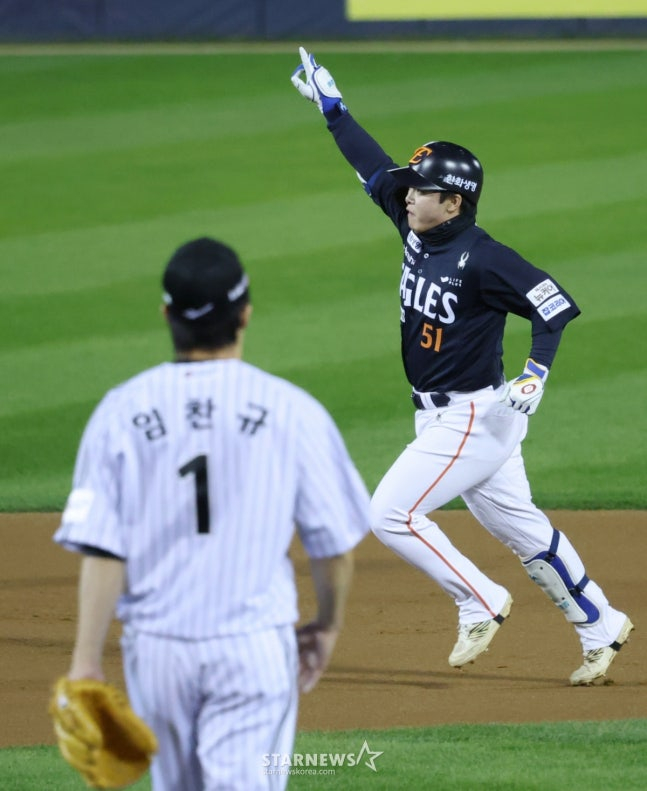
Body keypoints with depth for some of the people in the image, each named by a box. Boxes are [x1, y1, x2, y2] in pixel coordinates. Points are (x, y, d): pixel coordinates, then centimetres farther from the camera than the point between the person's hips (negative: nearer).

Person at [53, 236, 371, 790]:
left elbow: (102, 548, -8)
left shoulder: (122, 411, -4)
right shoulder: (292, 411, -7)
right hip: (253, 648, -3)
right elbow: (335, 543, 0)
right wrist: (327, 626, 17)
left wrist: (86, 660, -6)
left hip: (156, 645, 3)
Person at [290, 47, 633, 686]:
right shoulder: (417, 231, 3)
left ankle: (480, 603, 1)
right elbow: (374, 169, 12)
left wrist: (535, 375, -31)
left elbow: (555, 305, -22)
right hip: (441, 417, 9)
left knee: (390, 514, -11)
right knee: (520, 527, 15)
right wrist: (331, 106, 15)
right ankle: (601, 628, 23)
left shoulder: (482, 259, -21)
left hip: (477, 417, -9)